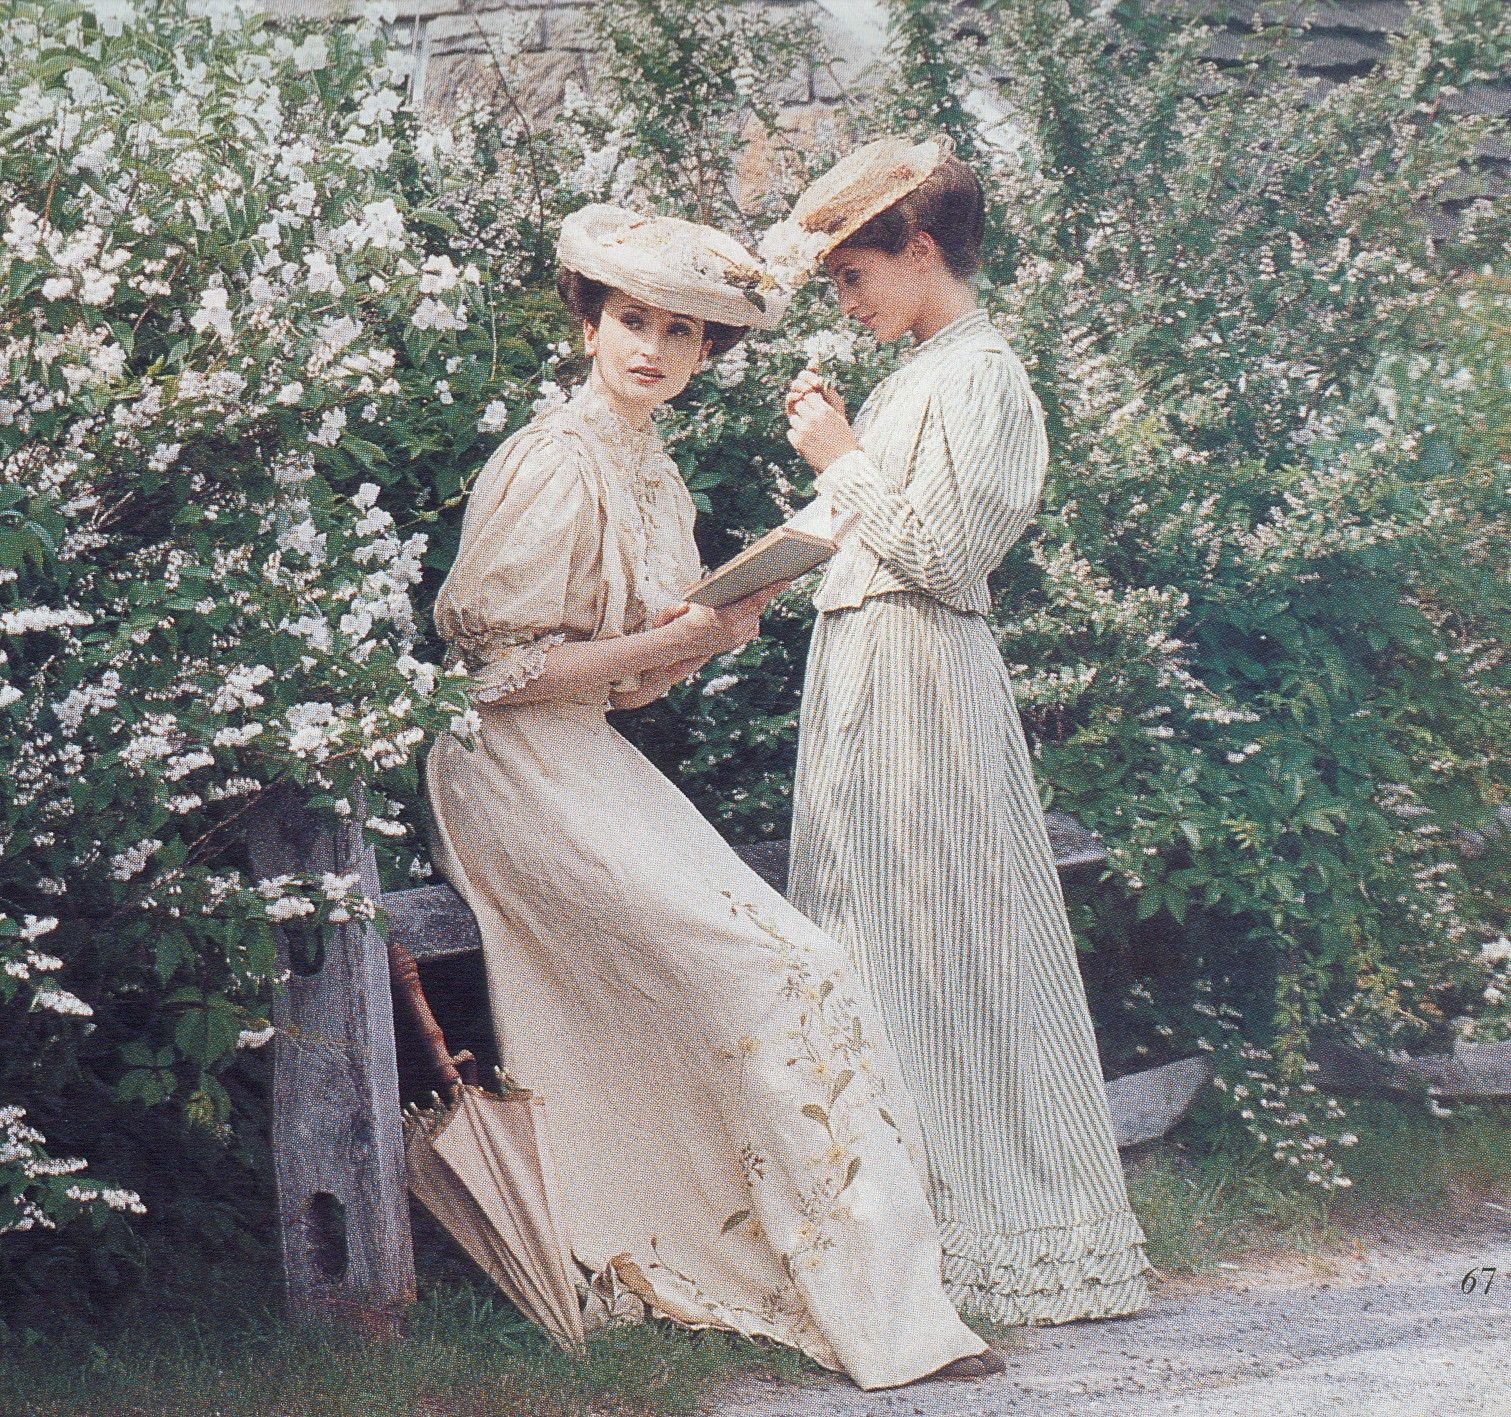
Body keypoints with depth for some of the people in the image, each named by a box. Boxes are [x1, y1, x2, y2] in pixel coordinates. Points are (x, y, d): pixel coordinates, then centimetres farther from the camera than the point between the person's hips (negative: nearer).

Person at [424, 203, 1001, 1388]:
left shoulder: (657, 477, 14)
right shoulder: (554, 467, -13)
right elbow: (503, 667, -16)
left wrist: (711, 636, -1)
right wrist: (674, 640, -19)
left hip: (593, 759, 10)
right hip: (521, 774, -10)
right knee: (779, 975, -15)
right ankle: (873, 1306, -14)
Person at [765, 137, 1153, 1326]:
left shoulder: (976, 375, -13)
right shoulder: (924, 372, 16)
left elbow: (939, 551, -20)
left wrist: (843, 460, -11)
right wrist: (835, 442, 12)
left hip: (920, 676, -10)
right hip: (866, 675, 10)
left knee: (933, 942, -5)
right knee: (877, 936, 11)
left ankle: (992, 1224, 2)